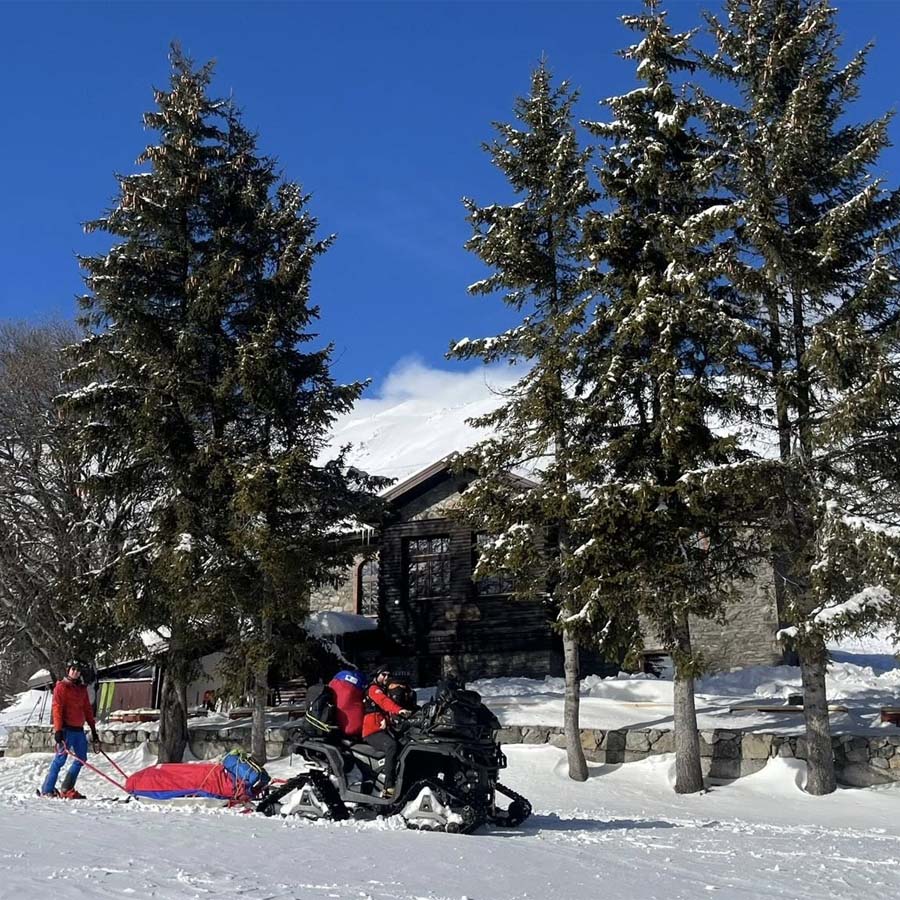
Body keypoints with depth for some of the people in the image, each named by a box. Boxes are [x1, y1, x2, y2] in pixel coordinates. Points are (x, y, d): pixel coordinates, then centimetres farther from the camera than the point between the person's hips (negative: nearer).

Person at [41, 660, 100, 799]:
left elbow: (87, 709, 20)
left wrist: (93, 730, 18)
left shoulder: (82, 688, 17)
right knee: (60, 759, -8)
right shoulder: (61, 687, -2)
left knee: (81, 759, 6)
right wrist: (58, 730, -18)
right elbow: (57, 709, -10)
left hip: (79, 729, 7)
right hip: (66, 729, -7)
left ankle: (67, 789, 15)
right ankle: (47, 790, -1)